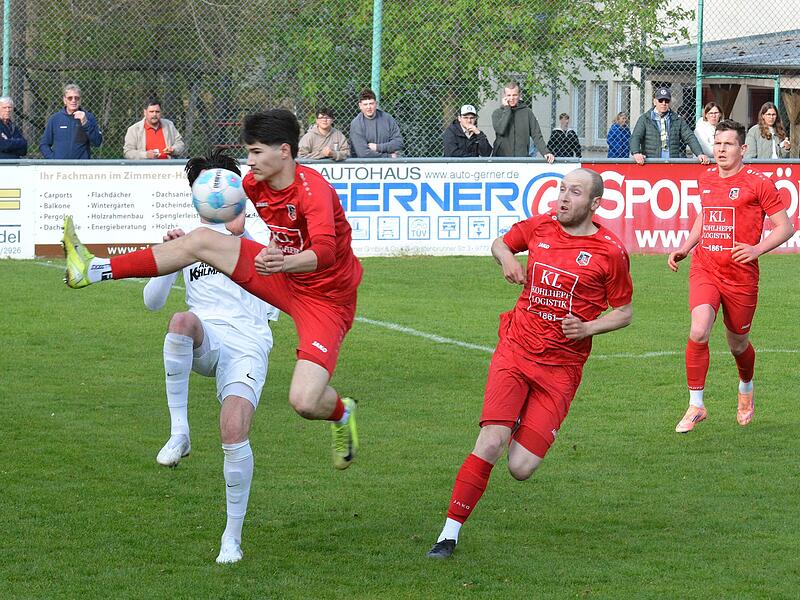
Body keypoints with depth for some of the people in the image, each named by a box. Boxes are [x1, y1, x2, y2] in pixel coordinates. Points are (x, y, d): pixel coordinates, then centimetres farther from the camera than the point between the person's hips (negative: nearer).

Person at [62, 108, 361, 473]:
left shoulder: (313, 189, -25)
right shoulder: (254, 184, -1)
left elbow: (325, 251, -42)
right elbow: (234, 225, 23)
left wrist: (284, 262, -58)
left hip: (325, 299, -7)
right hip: (283, 276, 7)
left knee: (304, 402, -25)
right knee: (201, 241, -7)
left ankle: (342, 414, 14)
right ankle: (92, 271, -5)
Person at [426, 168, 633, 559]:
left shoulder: (610, 252, -4)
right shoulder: (539, 227, 5)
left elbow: (624, 311, 6)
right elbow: (500, 243, 25)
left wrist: (588, 328, -12)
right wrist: (507, 259, 2)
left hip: (560, 368, -1)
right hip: (514, 351, 1)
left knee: (520, 468, -7)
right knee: (490, 444, -18)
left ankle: (524, 430, 29)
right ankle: (449, 534, -8)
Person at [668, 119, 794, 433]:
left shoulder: (758, 183, -6)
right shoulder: (706, 180, 10)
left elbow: (785, 227, -4)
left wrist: (757, 249, -19)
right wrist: (684, 248, 15)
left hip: (741, 275, -3)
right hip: (704, 269, 3)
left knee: (738, 343, 12)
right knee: (698, 332, -20)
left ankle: (746, 388, 46)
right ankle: (696, 406, -9)